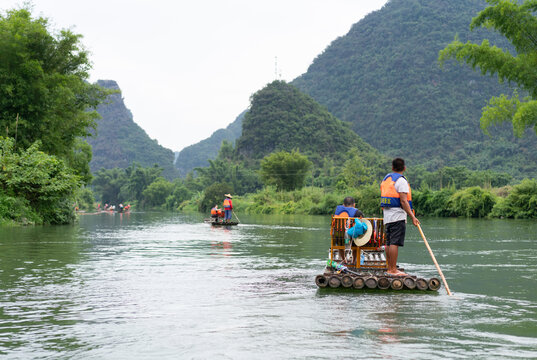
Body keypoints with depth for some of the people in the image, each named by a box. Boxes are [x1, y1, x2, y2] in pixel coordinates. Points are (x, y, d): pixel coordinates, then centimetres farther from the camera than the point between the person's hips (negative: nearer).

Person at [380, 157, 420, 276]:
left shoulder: (386, 179, 16)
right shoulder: (401, 180, -10)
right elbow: (403, 201, -17)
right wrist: (412, 217, -17)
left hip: (387, 216, 9)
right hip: (397, 217, -8)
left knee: (389, 243, 10)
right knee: (395, 243, -9)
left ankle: (390, 268, 15)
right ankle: (393, 270, -11)